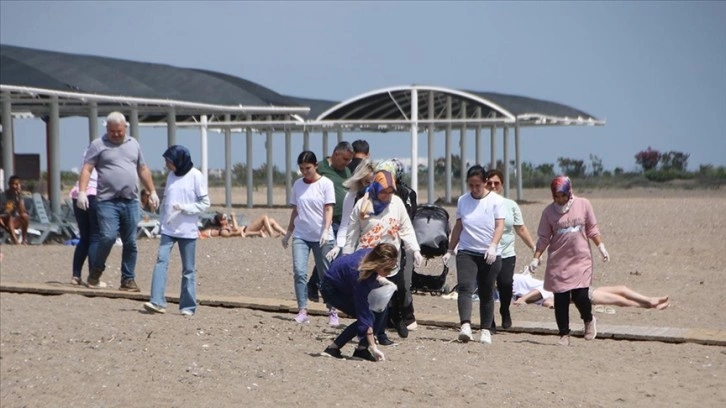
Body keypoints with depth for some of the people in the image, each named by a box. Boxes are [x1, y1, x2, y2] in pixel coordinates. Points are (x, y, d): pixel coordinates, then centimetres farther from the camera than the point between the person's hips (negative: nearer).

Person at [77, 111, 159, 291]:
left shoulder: (133, 144, 16)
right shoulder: (98, 145, 2)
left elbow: (143, 170, 22)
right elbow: (86, 169, -4)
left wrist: (152, 192, 18)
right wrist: (82, 192, -16)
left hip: (130, 201, 4)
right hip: (108, 201, -4)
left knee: (130, 243, 4)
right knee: (108, 237, -16)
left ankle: (128, 280, 10)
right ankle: (95, 272, 5)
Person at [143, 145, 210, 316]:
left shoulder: (196, 176, -6)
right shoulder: (171, 176, 10)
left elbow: (204, 203, -6)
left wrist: (185, 208, -17)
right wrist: (163, 220, 9)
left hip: (187, 230, -4)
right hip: (168, 229, 4)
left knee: (188, 269, 4)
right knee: (161, 261, -11)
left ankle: (188, 306, 10)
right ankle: (157, 302, -15)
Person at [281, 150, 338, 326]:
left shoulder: (325, 184, -4)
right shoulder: (298, 184, 9)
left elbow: (328, 209, -9)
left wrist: (325, 231, -22)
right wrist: (288, 232, 17)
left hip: (321, 237, -3)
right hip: (300, 235, 3)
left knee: (326, 275, 3)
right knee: (299, 272, -12)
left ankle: (332, 312, 12)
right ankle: (302, 311, -10)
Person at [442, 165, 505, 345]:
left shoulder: (496, 200, 1)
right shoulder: (463, 200, 9)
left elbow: (500, 226, -7)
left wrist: (493, 245, -22)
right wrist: (450, 250, 15)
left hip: (490, 254, -1)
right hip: (466, 252, 1)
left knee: (486, 293, 4)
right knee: (465, 287, -18)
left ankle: (486, 330, 11)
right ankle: (465, 326, -30)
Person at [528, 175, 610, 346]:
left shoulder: (583, 204, 1)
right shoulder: (549, 211, -1)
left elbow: (592, 229, 10)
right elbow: (543, 238, 3)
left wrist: (601, 247, 6)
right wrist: (536, 258, -2)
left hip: (581, 260, -1)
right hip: (558, 262, 1)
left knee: (580, 296, -9)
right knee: (561, 300, 1)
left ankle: (589, 320, 21)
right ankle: (564, 334, 13)